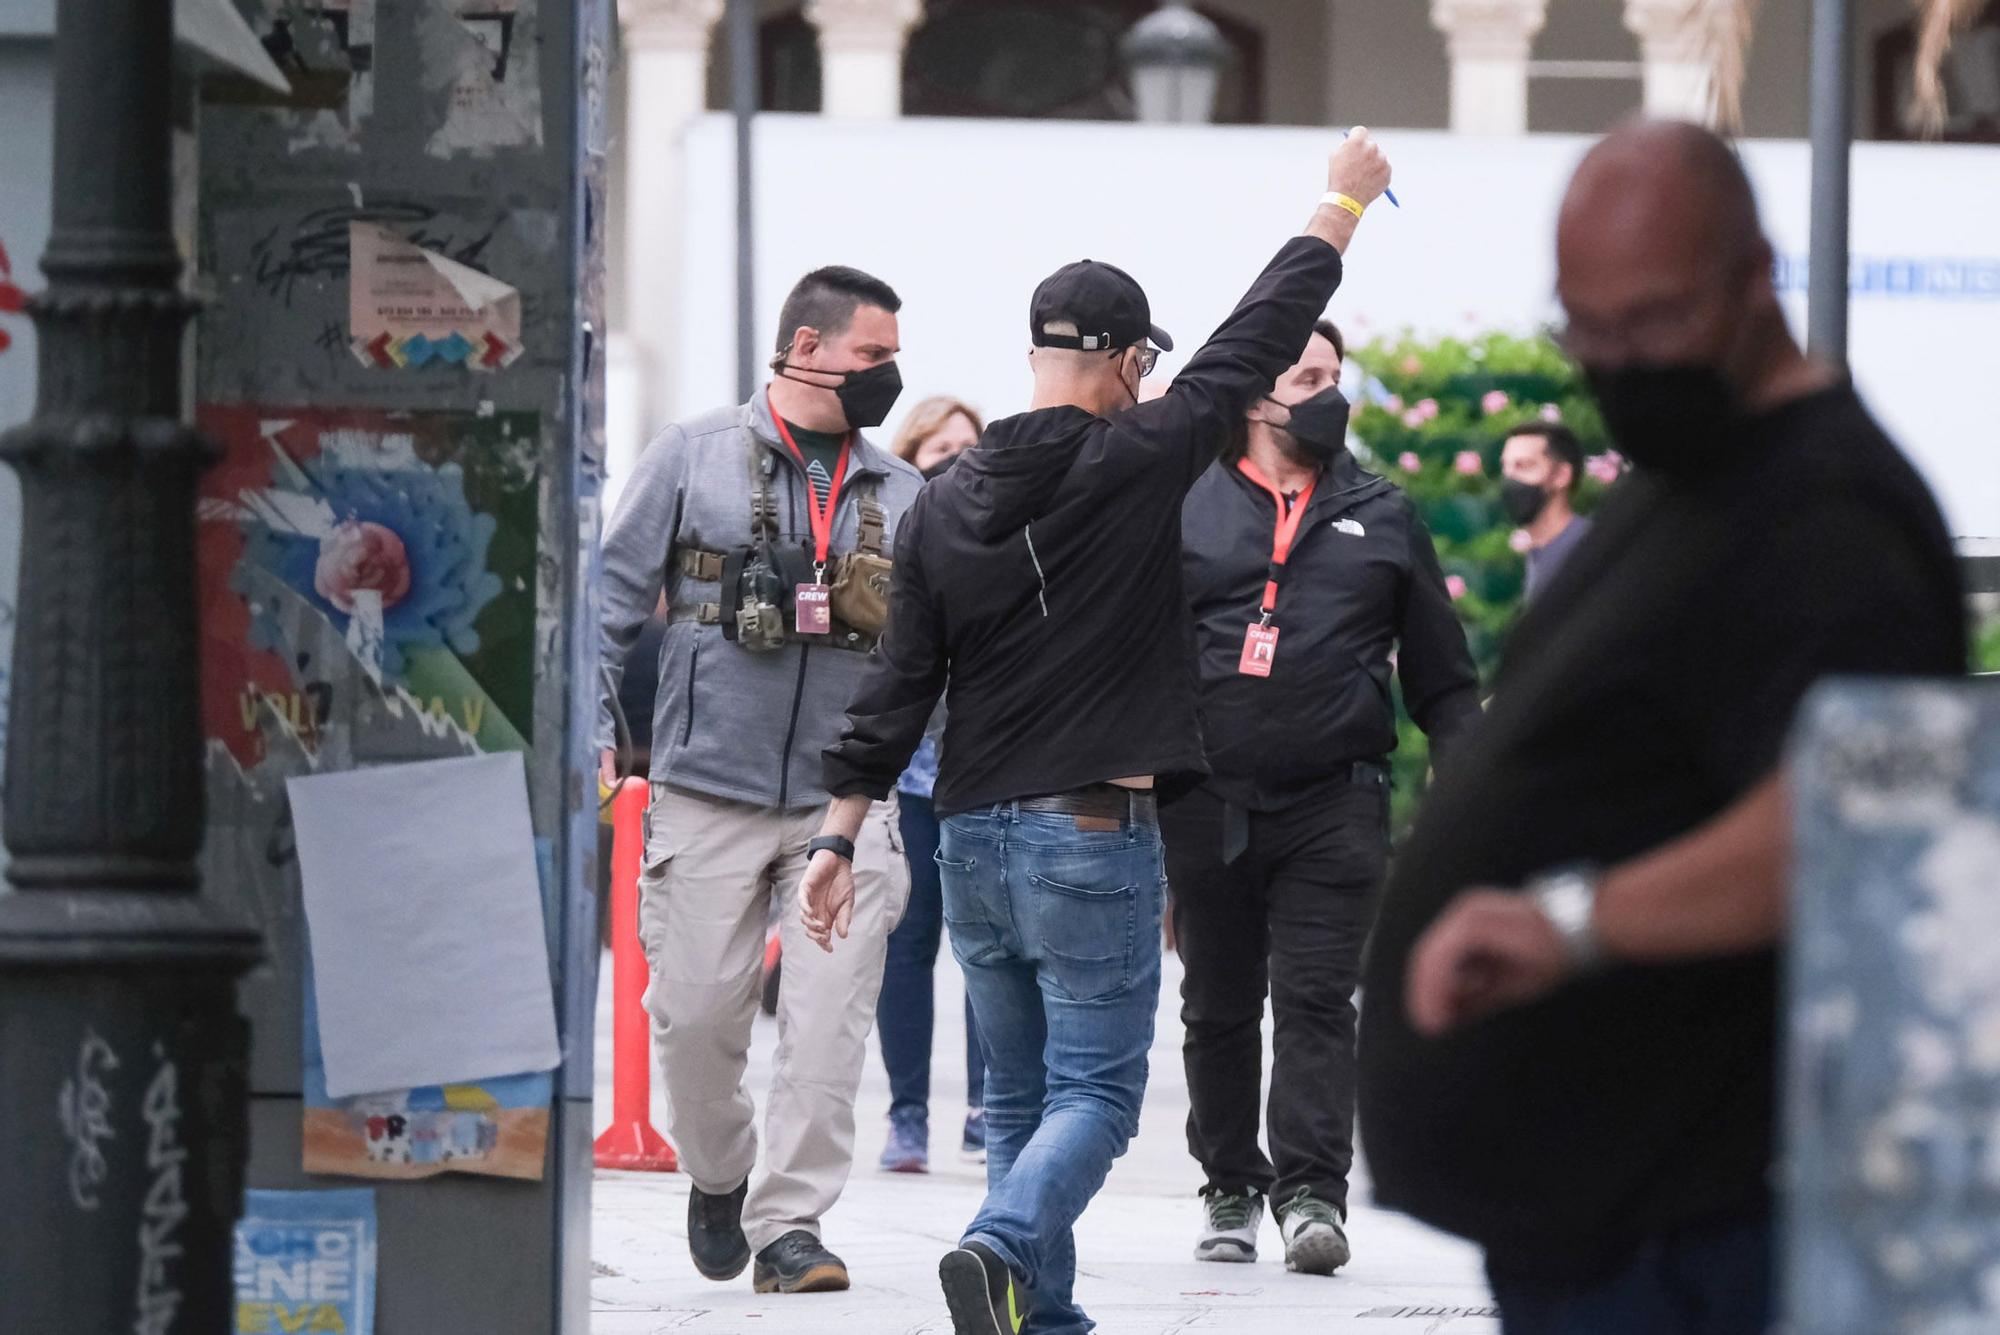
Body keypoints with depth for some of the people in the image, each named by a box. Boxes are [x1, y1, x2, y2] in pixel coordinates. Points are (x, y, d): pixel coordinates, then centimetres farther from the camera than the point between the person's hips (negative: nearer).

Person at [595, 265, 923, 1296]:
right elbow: (617, 599, 3)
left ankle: (792, 1221, -4)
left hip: (845, 796, 2)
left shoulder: (900, 492, 13)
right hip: (708, 790, -2)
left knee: (828, 1019, -10)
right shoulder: (695, 458, 4)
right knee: (695, 1015, 0)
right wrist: (591, 733, -4)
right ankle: (718, 1177, 26)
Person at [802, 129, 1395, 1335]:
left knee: (1021, 1093, 15)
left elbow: (898, 684, 6)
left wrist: (841, 831, 9)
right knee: (1097, 1090, -5)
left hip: (974, 838, 5)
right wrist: (1343, 206, 12)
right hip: (1094, 839, -5)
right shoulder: (1135, 464, -8)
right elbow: (1258, 342, 0)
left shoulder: (945, 507, 6)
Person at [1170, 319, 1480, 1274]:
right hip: (1206, 801, 1)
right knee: (1218, 1006, 8)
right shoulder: (1186, 512, 8)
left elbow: (1441, 676, 15)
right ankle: (1230, 1187, 19)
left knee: (1316, 999, -9)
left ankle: (1311, 1189, -13)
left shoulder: (1382, 520, 13)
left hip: (1333, 802, -1)